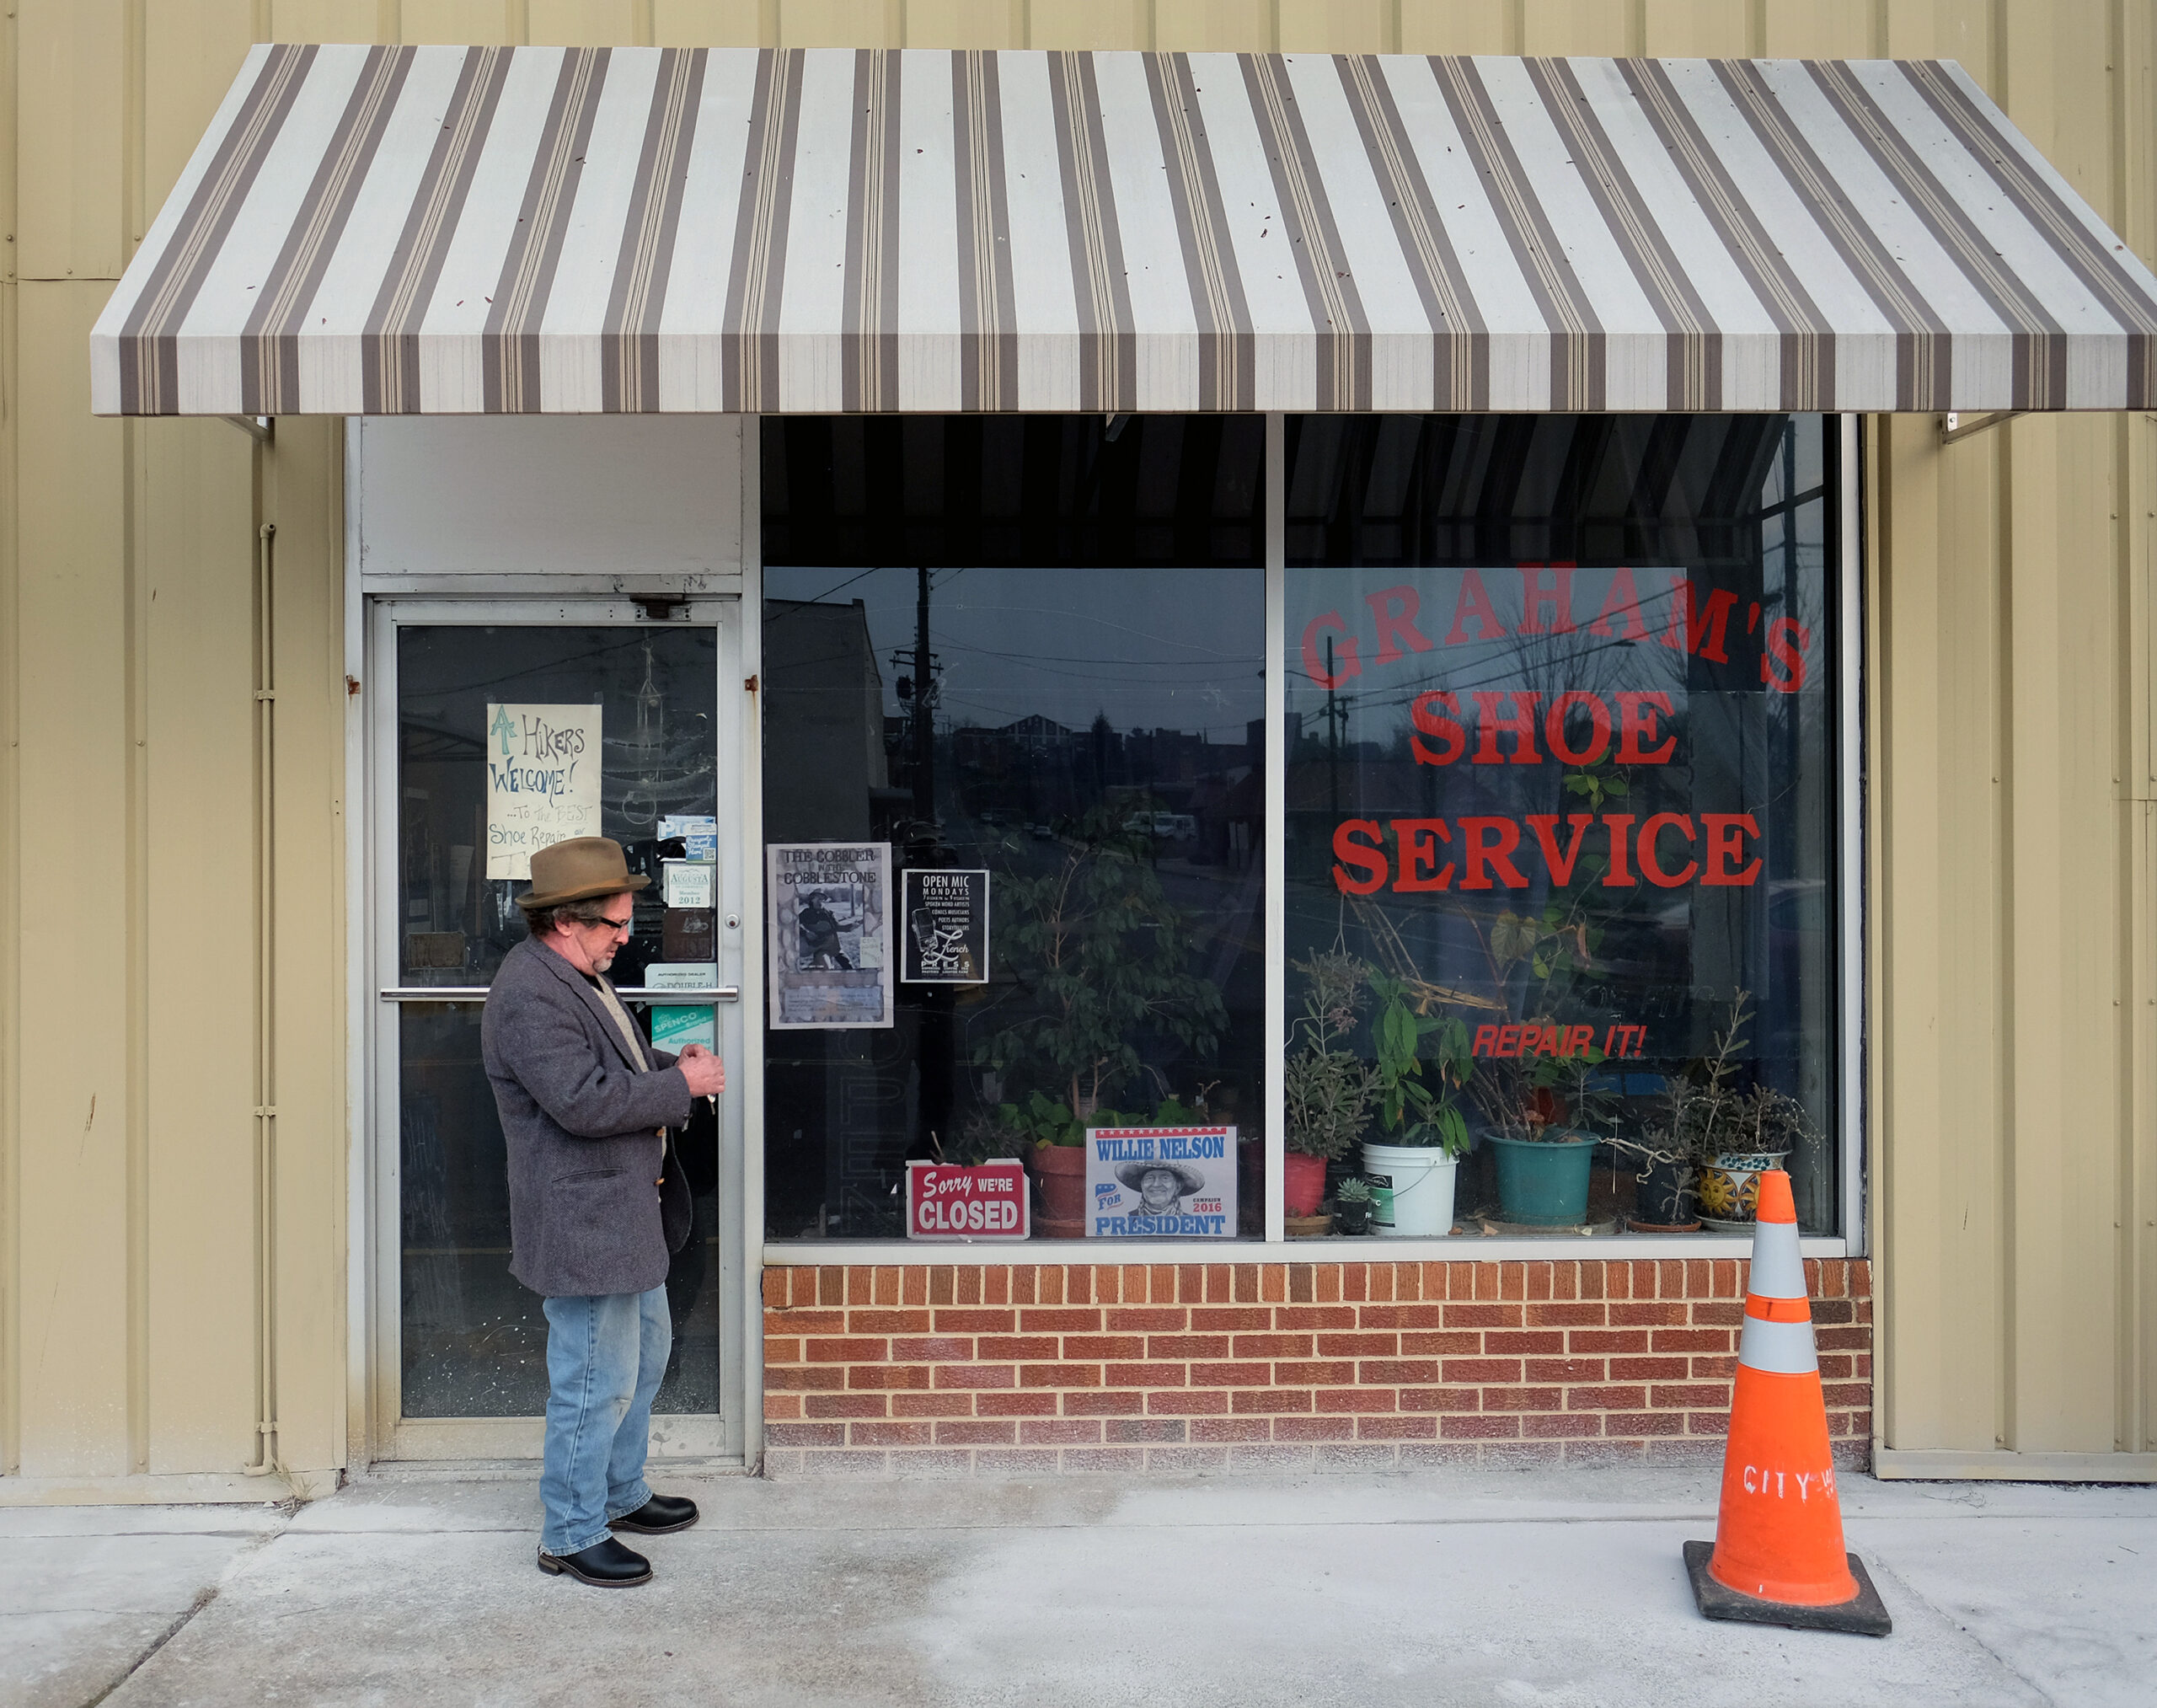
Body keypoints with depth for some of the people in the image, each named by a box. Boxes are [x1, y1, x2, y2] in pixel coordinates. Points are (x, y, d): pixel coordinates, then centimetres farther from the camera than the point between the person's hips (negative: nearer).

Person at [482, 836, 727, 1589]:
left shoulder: (578, 976, 12)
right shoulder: (529, 996, -22)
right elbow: (583, 1100, -30)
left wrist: (670, 1063, 7)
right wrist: (682, 1086, -20)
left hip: (625, 1212, 11)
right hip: (582, 1222, -11)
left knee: (645, 1350, 22)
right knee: (597, 1379, -2)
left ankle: (621, 1494, 37)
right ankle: (571, 1534, 12)